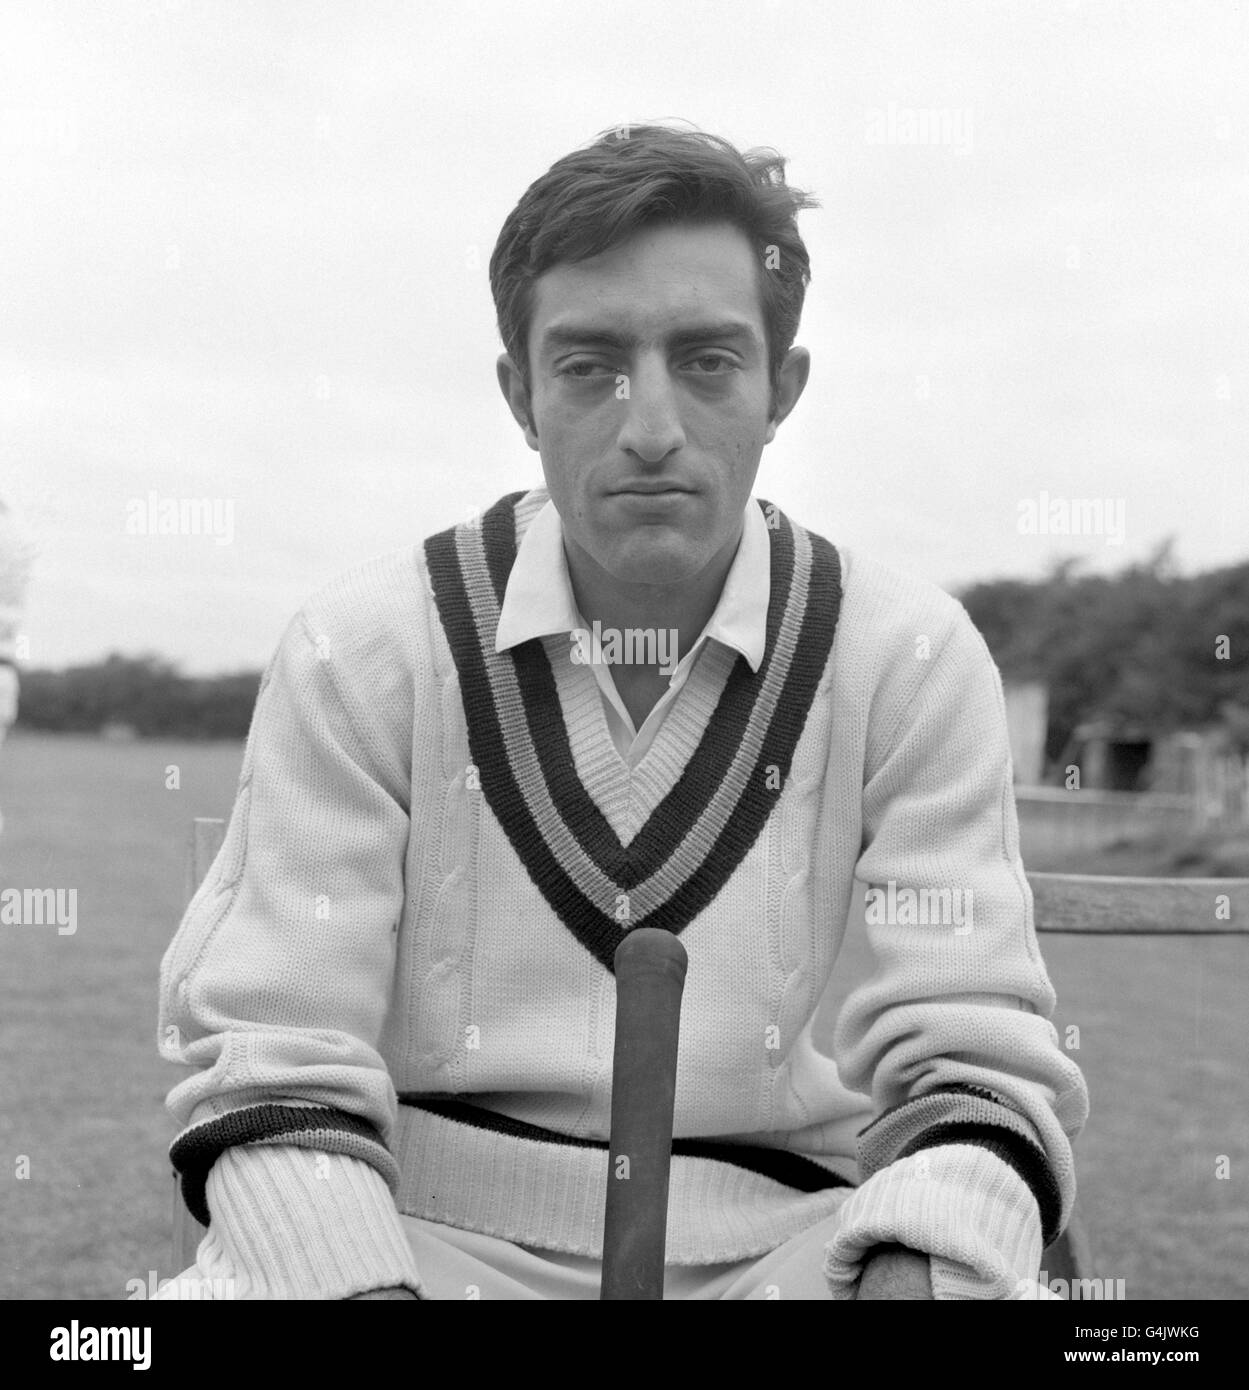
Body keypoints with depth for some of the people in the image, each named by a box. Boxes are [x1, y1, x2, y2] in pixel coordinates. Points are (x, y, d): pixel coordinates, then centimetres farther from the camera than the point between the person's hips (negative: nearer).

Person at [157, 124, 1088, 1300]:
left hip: (775, 1247, 1)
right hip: (428, 1235, 0)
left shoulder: (912, 659, -3)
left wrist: (919, 1265, -25)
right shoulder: (362, 647, -4)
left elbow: (973, 1073, -4)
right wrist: (359, 1280, -24)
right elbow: (271, 1070, -5)